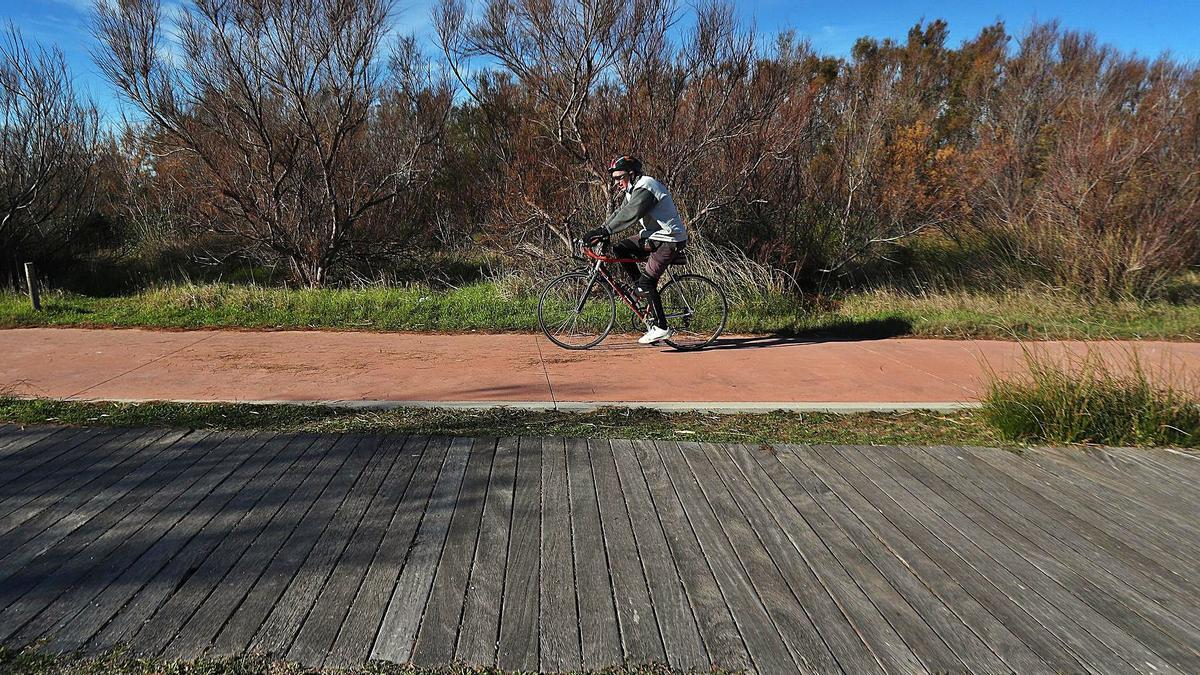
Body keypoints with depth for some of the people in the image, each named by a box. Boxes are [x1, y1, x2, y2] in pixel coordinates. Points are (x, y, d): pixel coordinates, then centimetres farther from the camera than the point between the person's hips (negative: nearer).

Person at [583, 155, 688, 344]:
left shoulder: (645, 187, -20)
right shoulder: (633, 189, 12)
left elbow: (629, 215, -31)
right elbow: (619, 213, 11)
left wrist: (603, 231, -34)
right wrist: (598, 233, 0)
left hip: (670, 240, -10)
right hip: (654, 236, 10)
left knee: (647, 281, -14)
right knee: (620, 249, 1)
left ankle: (662, 328, -6)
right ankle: (642, 291, 8)